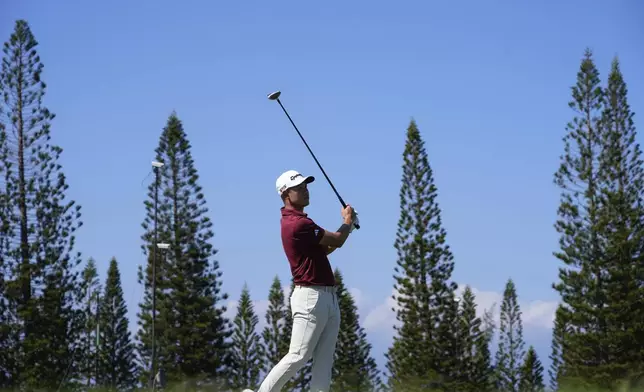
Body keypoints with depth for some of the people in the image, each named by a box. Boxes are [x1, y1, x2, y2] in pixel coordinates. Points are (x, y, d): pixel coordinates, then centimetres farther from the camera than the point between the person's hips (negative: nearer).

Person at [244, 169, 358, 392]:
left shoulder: (299, 220, 16)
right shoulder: (298, 224, -17)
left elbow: (322, 250, 24)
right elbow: (337, 241, -9)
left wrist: (347, 227, 12)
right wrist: (349, 221, 12)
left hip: (328, 297, 10)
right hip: (310, 297, -10)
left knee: (324, 360, 4)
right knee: (298, 356, -12)